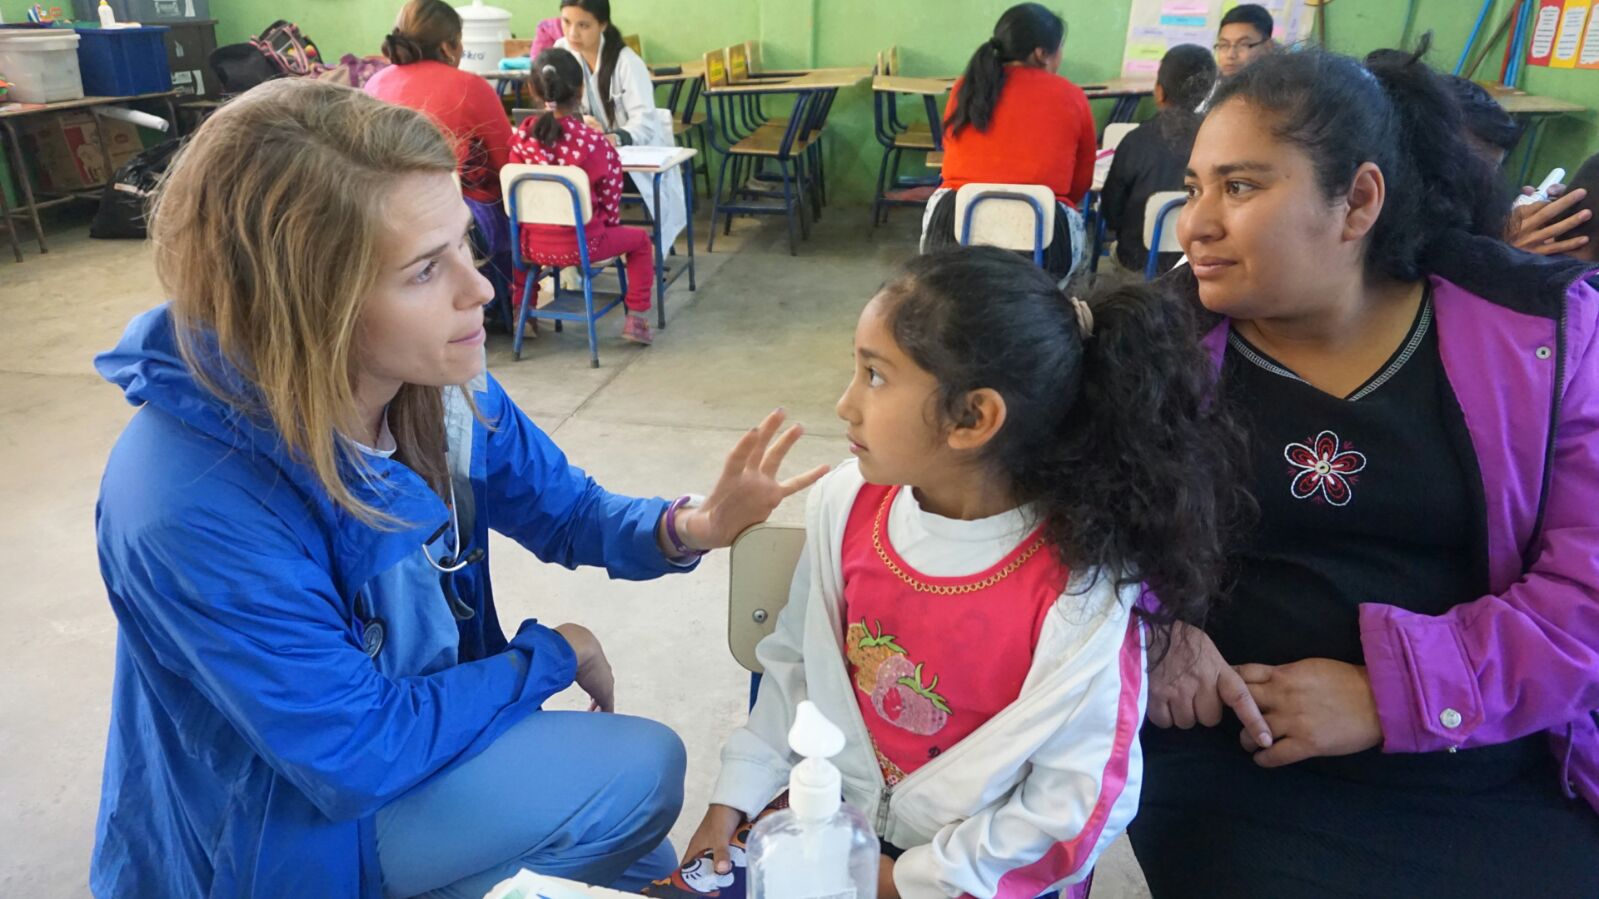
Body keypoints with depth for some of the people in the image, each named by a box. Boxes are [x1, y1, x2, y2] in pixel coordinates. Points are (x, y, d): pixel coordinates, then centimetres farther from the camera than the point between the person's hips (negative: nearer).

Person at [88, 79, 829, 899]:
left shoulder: (441, 381, -16)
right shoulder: (195, 509, -36)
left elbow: (563, 510, -4)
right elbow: (357, 758, -29)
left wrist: (686, 528, -25)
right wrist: (550, 654, -17)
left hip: (416, 716, 6)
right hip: (292, 825, -6)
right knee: (644, 771, -10)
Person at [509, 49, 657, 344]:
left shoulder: (522, 135, -5)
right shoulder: (595, 142, -14)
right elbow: (610, 199, -7)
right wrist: (609, 225, 14)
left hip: (533, 245, 4)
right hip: (582, 244, -3)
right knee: (640, 239, 21)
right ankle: (636, 319, 16)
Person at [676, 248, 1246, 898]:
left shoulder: (1081, 586, -25)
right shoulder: (845, 504, -11)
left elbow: (1078, 801, -16)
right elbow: (795, 662, 3)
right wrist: (735, 798, 2)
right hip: (835, 816, 4)